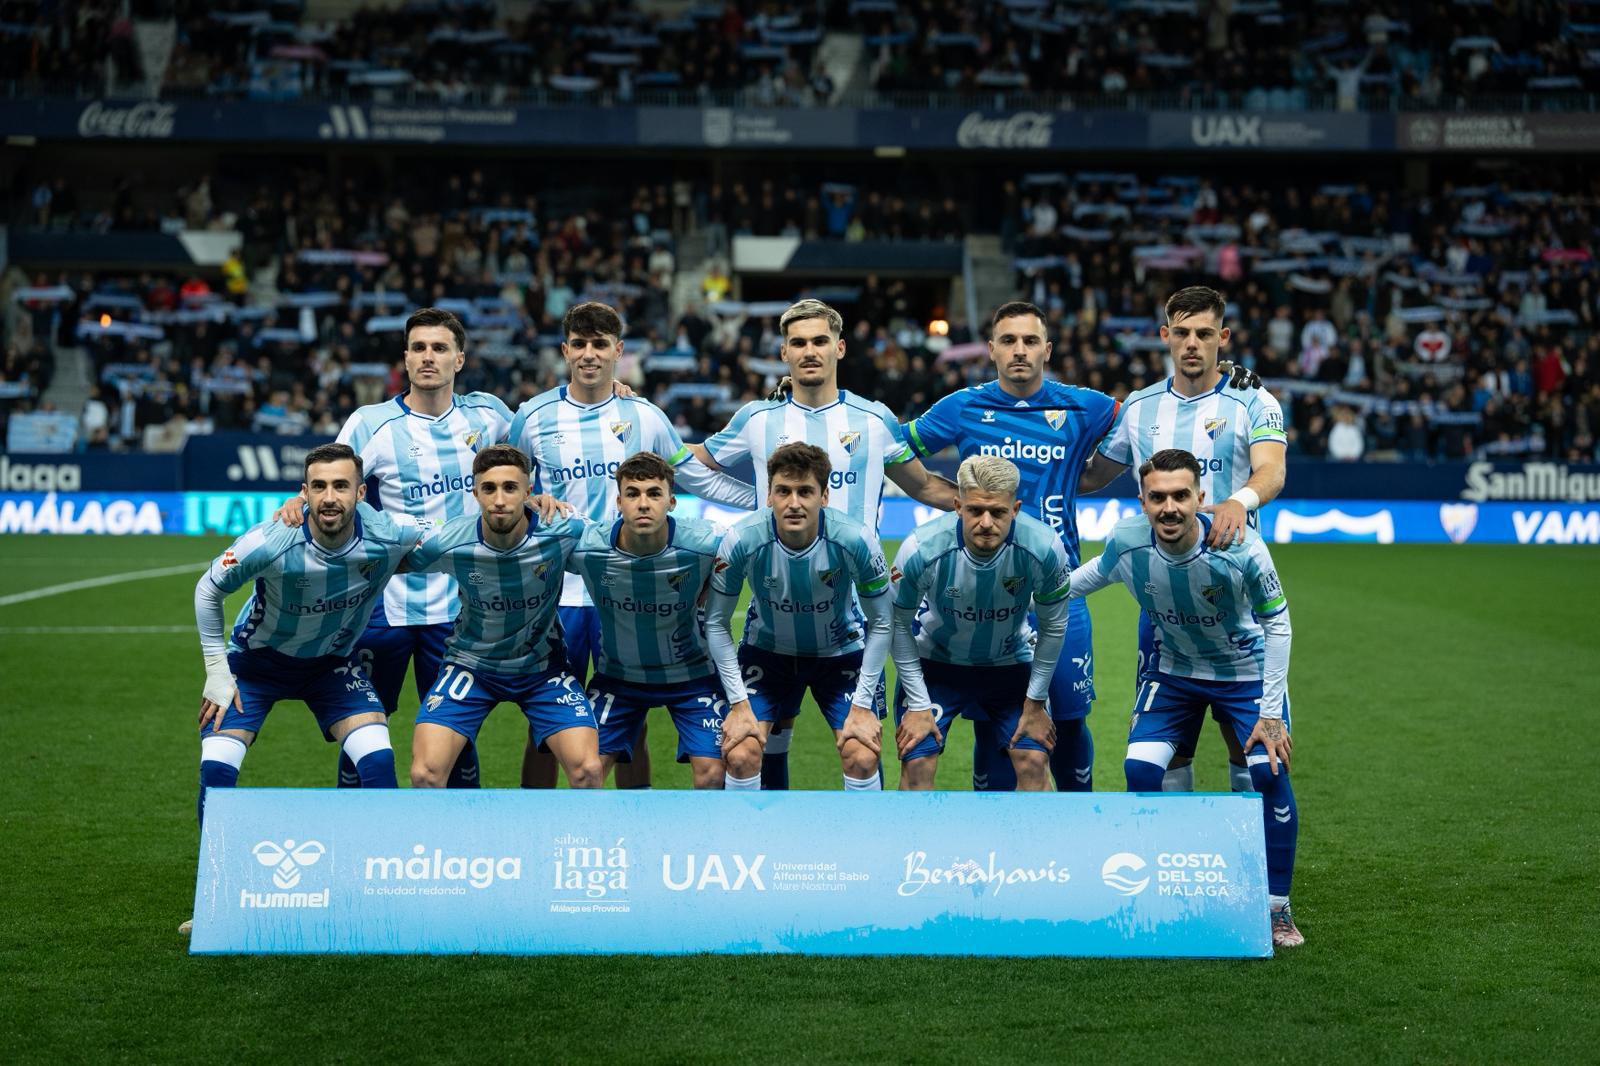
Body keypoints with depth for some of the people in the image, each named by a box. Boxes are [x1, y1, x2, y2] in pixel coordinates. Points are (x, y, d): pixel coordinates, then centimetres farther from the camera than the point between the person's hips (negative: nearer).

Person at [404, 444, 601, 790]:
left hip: (542, 666, 0)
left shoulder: (563, 533, -22)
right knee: (424, 774, -15)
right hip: (471, 664, 0)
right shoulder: (447, 544, -21)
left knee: (587, 770, -16)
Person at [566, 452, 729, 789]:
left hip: (690, 671, -1)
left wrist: (707, 596, -7)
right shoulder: (585, 547, -22)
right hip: (617, 672, 1)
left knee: (712, 772, -10)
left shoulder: (706, 544, -25)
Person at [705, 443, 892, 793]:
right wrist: (739, 703, -15)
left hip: (842, 651, 0)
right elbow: (716, 623, -12)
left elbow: (880, 624, -13)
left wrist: (862, 704, -14)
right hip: (767, 649, 0)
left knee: (862, 759, -13)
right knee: (740, 756, -13)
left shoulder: (856, 540, -28)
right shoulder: (742, 541, -27)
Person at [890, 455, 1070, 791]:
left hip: (1010, 663, 1)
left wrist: (1035, 703, -5)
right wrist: (918, 704, -11)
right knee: (916, 765, -10)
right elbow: (899, 625, -14)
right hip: (934, 661, -1)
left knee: (1034, 763, -7)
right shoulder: (920, 550, -32)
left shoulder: (1045, 549, -29)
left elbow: (1053, 625, -9)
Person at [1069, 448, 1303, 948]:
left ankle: (1277, 909, 0)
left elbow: (1276, 621, -16)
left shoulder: (1240, 548, -31)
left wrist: (1270, 713, -17)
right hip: (1173, 670, 2)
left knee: (1270, 770, -18)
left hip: (1246, 670, -2)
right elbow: (1090, 574, 2)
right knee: (1140, 770, -15)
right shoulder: (1126, 542, -24)